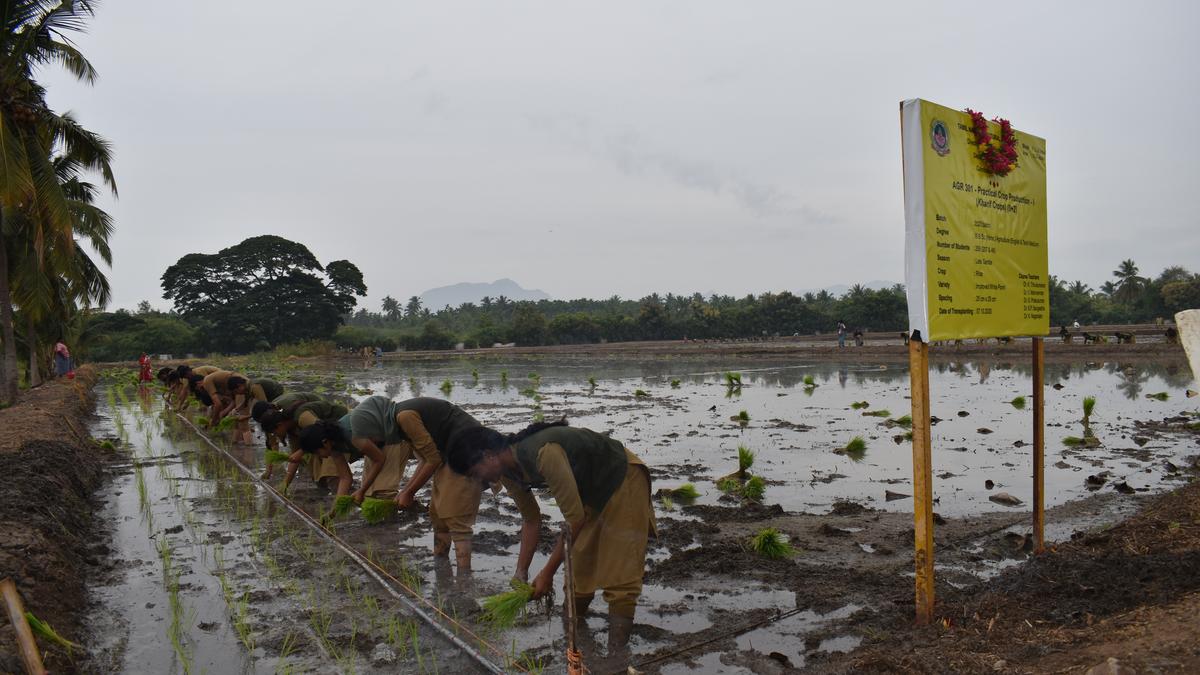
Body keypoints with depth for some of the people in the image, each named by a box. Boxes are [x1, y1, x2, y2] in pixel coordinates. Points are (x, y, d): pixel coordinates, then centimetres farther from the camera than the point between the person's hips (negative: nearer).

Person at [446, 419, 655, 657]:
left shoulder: (543, 452, -36)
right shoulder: (508, 472, -8)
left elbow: (574, 517, -32)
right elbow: (531, 519, 7)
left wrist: (547, 573, -25)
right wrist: (521, 572, 1)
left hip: (623, 480, -8)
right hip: (592, 492, 9)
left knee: (619, 577, -11)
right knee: (578, 571, 12)